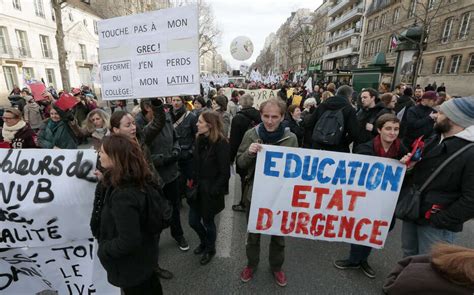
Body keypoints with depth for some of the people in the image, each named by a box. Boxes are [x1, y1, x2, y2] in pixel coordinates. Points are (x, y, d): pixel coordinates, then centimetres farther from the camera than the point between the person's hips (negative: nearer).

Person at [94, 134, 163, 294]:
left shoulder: (123, 195, -37)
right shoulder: (135, 180, -9)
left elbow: (128, 242, -33)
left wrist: (103, 249, -15)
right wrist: (106, 180, 5)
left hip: (131, 265, -7)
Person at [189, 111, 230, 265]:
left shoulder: (221, 143, -19)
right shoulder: (200, 139, 1)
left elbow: (225, 173, -17)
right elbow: (196, 164, 8)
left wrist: (213, 191, -16)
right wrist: (194, 182, 3)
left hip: (210, 191, -6)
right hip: (198, 188, 6)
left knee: (207, 221, 12)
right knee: (193, 221, 16)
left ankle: (210, 248, 42)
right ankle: (204, 241, 47)